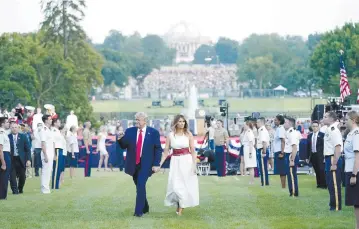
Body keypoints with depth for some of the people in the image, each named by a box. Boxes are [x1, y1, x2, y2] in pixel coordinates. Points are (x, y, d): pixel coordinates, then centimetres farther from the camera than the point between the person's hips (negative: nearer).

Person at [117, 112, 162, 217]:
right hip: (133, 164, 4)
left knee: (141, 185, -17)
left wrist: (156, 164, -9)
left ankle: (138, 211, -16)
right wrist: (120, 139, -17)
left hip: (145, 165, -4)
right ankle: (145, 208, 29)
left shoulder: (153, 132, -2)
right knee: (139, 187, 13)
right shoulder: (130, 131, 4)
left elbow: (158, 149, -1)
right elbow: (123, 146, 5)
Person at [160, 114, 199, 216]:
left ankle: (181, 207, 11)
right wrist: (160, 164, -4)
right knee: (176, 185, -5)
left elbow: (193, 151, 0)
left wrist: (194, 164, -9)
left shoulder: (188, 134, 1)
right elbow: (166, 151, 4)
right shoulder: (170, 135, 2)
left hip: (187, 161, 0)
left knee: (186, 184, 0)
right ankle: (179, 205, 18)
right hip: (175, 162, 0)